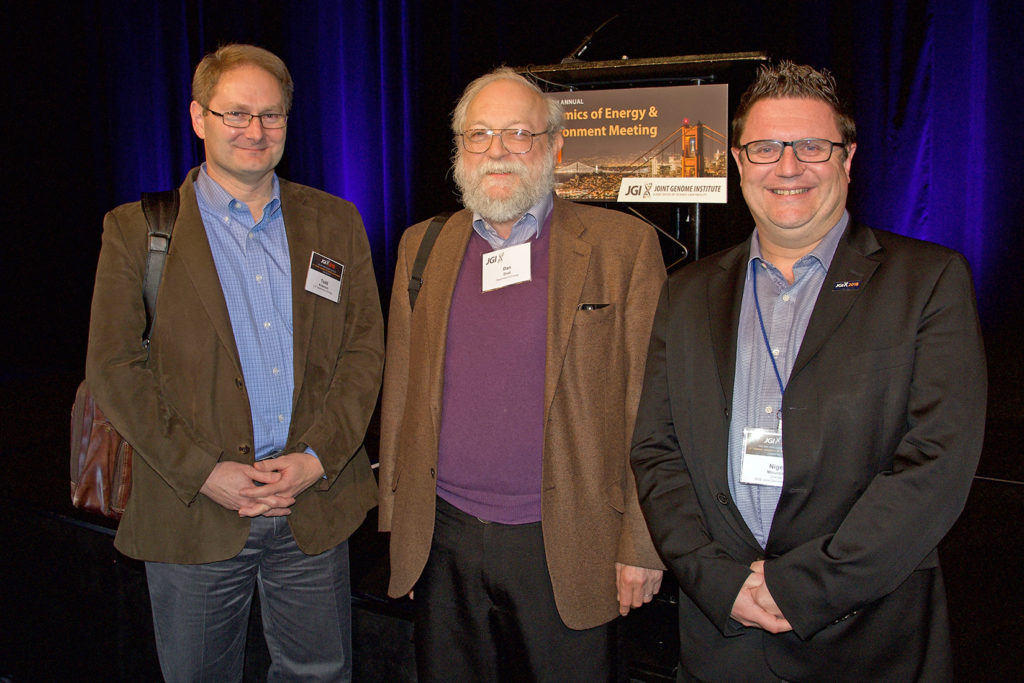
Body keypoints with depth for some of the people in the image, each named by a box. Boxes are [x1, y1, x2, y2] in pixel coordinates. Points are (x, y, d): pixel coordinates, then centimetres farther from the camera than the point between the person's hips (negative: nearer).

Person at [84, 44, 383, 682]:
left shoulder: (336, 223, 7)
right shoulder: (137, 229, 0)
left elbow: (365, 348, 4)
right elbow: (113, 367, -5)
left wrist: (316, 456, -8)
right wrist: (203, 472, -13)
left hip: (315, 505, 2)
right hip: (193, 509, -2)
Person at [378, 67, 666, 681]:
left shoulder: (624, 246, -5)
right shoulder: (423, 247, 8)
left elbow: (649, 410, -6)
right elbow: (402, 392, 11)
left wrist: (642, 545, -8)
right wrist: (398, 520, 10)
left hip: (562, 548, -3)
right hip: (442, 543, 4)